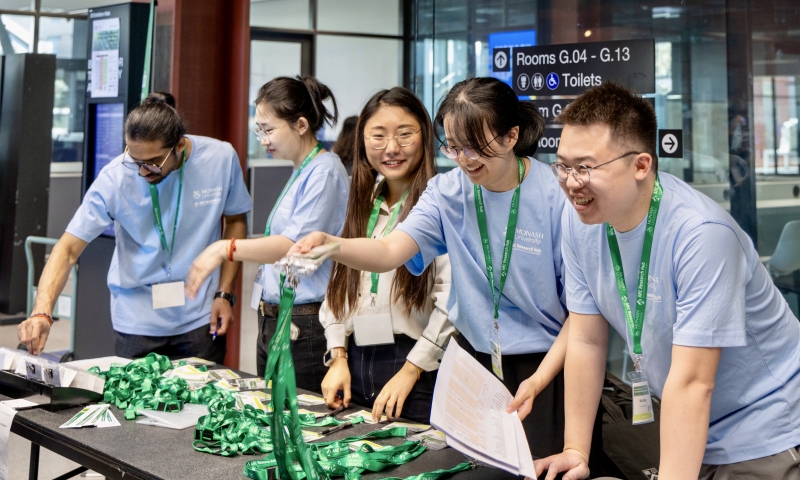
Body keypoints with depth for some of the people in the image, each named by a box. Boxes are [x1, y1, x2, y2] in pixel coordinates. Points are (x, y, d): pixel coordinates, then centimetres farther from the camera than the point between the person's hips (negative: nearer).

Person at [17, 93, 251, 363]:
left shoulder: (221, 159, -11)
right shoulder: (114, 178, -15)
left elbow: (236, 220, 5)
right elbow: (68, 249, -14)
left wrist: (225, 294, -2)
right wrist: (42, 312, -28)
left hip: (201, 320, 1)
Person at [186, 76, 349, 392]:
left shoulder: (324, 172, -13)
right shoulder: (299, 173, 17)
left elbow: (294, 244, -22)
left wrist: (225, 249, -27)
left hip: (303, 328, -10)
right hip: (274, 323, 10)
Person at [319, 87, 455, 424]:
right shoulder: (362, 204, 12)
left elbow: (451, 299, -17)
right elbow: (338, 284, 12)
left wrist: (411, 370, -15)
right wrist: (338, 357, 5)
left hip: (419, 373, -6)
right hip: (355, 363, 6)